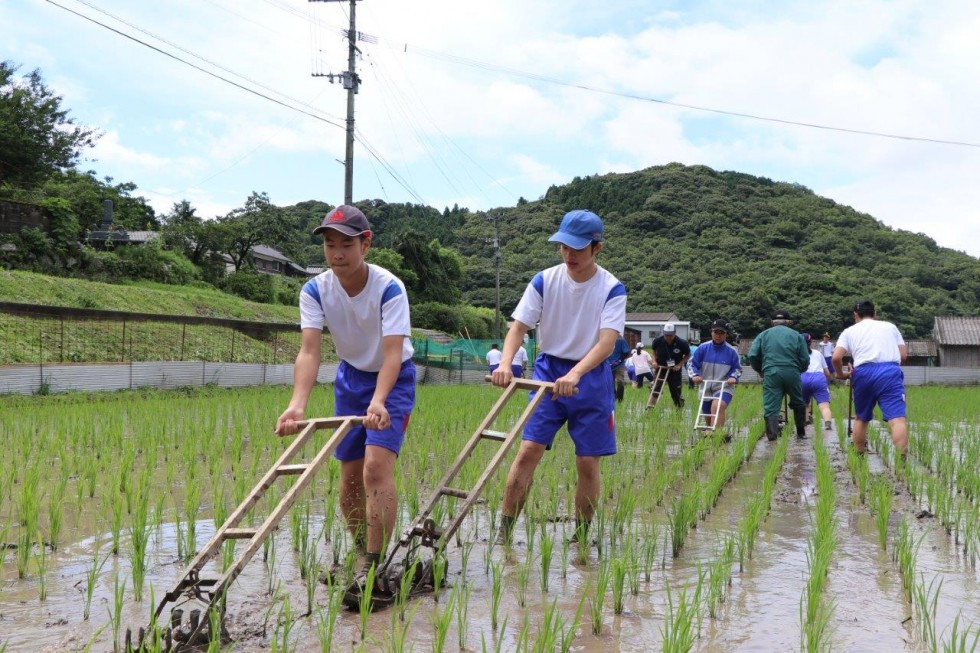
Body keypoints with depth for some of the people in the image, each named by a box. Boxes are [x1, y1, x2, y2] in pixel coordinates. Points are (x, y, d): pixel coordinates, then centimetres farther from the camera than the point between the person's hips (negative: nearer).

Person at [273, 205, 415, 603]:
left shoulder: (389, 288, -26)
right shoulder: (315, 291, -15)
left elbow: (393, 354, -34)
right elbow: (309, 351, -26)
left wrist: (378, 402, -51)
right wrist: (297, 404, -43)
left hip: (392, 379, -5)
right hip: (350, 378, 5)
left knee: (376, 468, -21)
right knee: (350, 477, 8)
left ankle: (372, 568, -14)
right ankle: (364, 557, 28)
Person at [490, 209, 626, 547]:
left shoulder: (612, 289, -9)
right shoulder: (544, 281, -3)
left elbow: (607, 342, -20)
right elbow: (518, 327, -8)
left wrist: (575, 374, -36)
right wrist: (505, 363, -28)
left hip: (591, 376, -1)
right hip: (548, 370, 1)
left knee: (588, 464, 2)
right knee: (528, 451, -9)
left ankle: (580, 539, 17)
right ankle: (504, 533, -3)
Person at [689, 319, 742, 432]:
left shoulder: (731, 351, -2)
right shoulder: (703, 348, 0)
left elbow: (737, 368, 9)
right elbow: (693, 364, 6)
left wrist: (733, 377, -11)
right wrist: (695, 375, -13)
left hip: (724, 388, -3)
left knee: (717, 407, -32)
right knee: (708, 418, 12)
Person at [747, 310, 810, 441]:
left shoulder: (764, 334, 13)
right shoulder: (796, 335, 11)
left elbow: (752, 355, 3)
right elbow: (805, 359, 6)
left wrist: (760, 370, 19)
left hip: (770, 373, 0)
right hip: (792, 372, 1)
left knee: (771, 407, -1)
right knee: (798, 403, 21)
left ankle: (772, 435, -18)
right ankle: (801, 433, 29)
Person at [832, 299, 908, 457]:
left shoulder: (849, 331, 20)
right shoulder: (890, 326, 24)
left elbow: (836, 357, 5)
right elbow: (904, 355, 17)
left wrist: (841, 374, 22)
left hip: (864, 372, 1)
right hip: (891, 371, -1)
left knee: (861, 418, 18)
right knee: (897, 418, -12)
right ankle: (902, 459, -26)